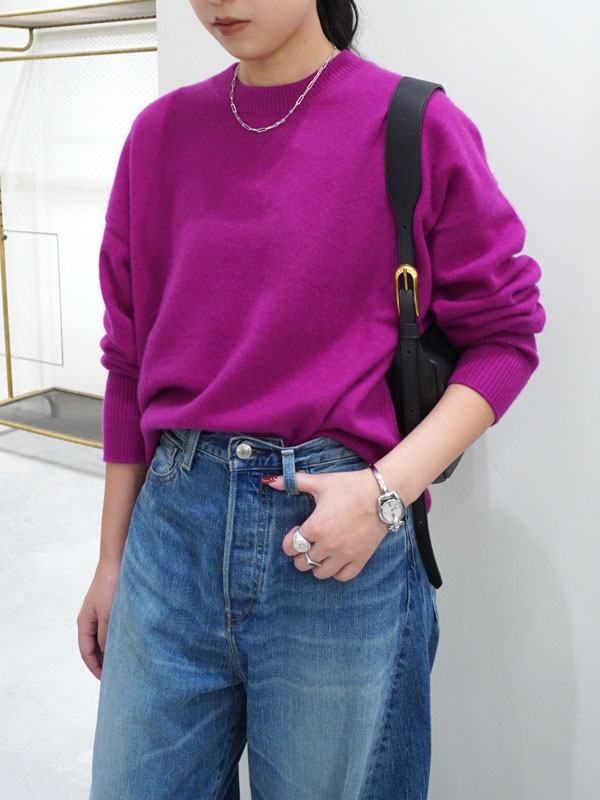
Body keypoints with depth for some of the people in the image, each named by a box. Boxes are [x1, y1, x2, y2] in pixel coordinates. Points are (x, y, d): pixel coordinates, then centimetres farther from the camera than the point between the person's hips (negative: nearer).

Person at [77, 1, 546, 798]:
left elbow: (505, 335, -1)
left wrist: (388, 487, -15)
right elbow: (130, 358, 10)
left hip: (340, 535, -3)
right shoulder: (162, 132, 5)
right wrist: (111, 558, 12)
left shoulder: (417, 126, -6)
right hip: (174, 523, 3)